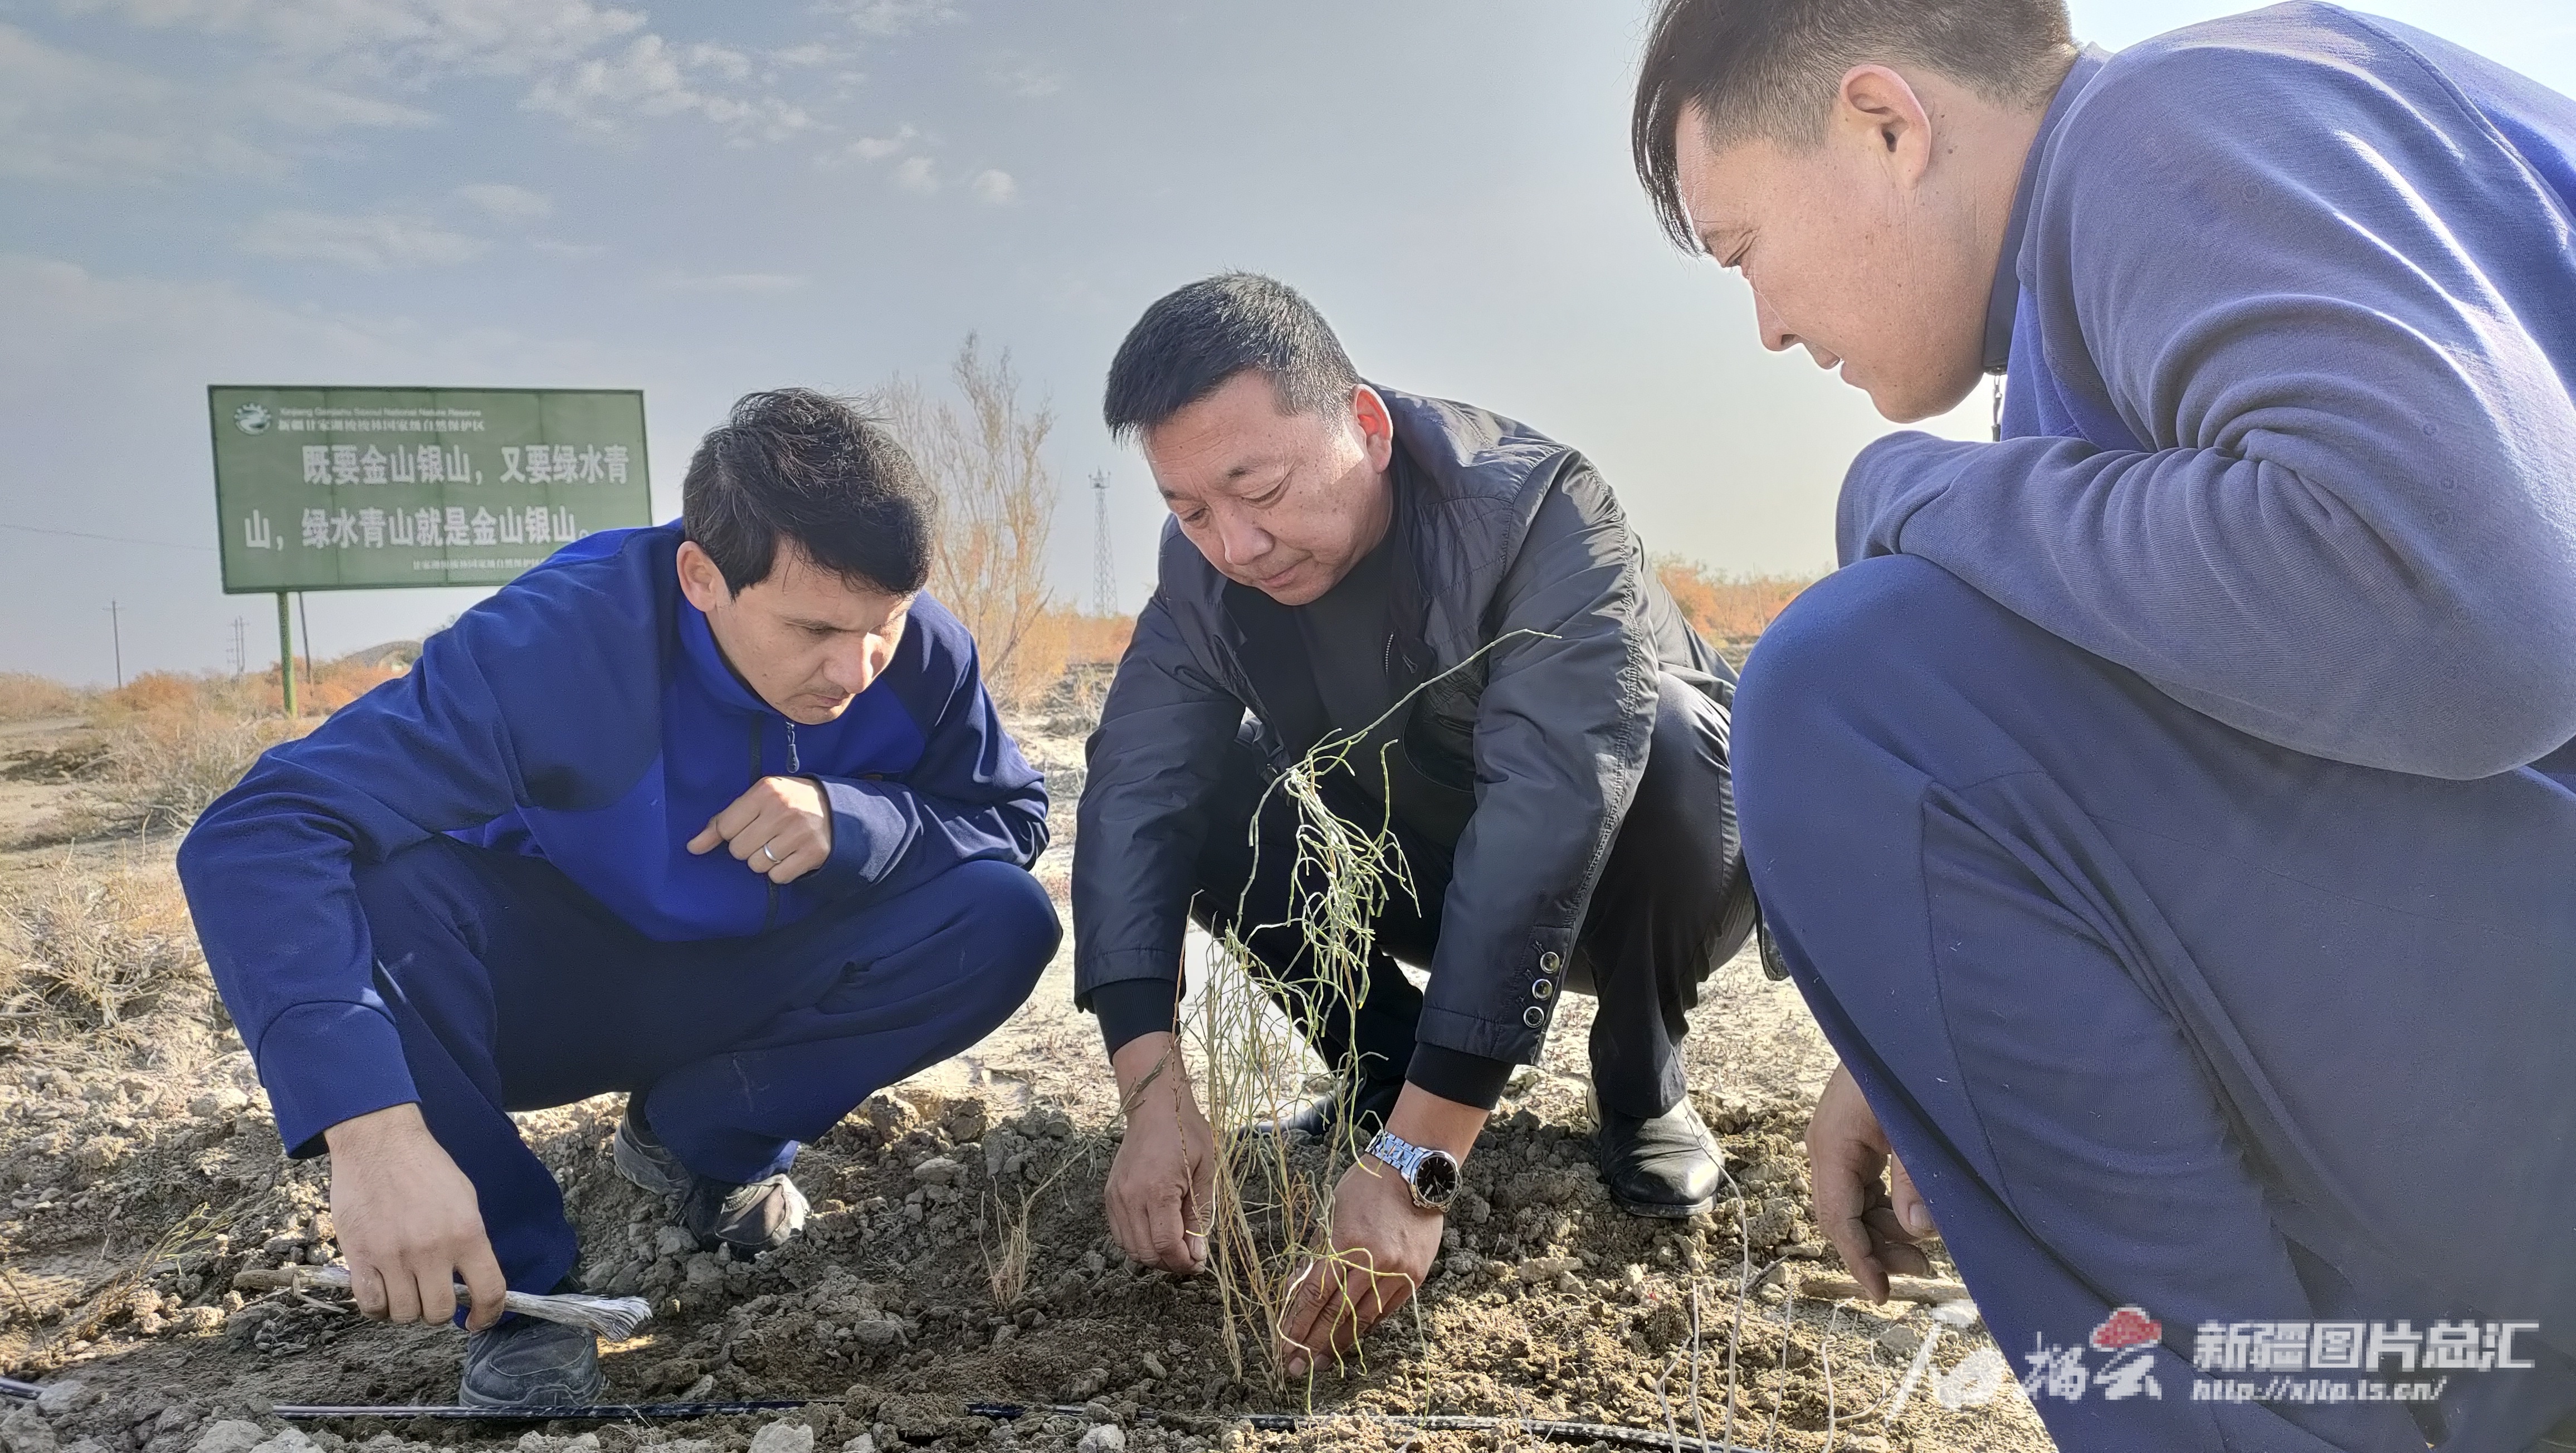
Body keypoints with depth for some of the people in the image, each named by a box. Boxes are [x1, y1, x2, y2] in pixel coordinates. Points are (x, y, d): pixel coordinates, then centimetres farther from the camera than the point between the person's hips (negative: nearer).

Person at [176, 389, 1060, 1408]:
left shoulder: (922, 652, -21)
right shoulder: (557, 643, -32)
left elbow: (1013, 821, -9)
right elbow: (254, 840, -39)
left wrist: (854, 820, -32)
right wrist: (372, 1129, -53)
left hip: (746, 998, 3)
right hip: (547, 993, -3)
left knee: (1004, 922, -22)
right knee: (367, 885, -35)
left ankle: (702, 1136, 1)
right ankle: (521, 1284, -15)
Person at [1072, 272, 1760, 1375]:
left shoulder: (1541, 512, -32)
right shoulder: (1205, 570, -16)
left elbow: (1550, 815, -42)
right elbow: (1134, 794, -24)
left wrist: (1413, 1165, -48)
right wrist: (1153, 1090, -39)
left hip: (1618, 874, -3)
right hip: (1425, 879, 4)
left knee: (1672, 746, -35)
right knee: (1197, 788, -19)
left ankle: (1642, 1088, -8)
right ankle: (1387, 1070, 0)